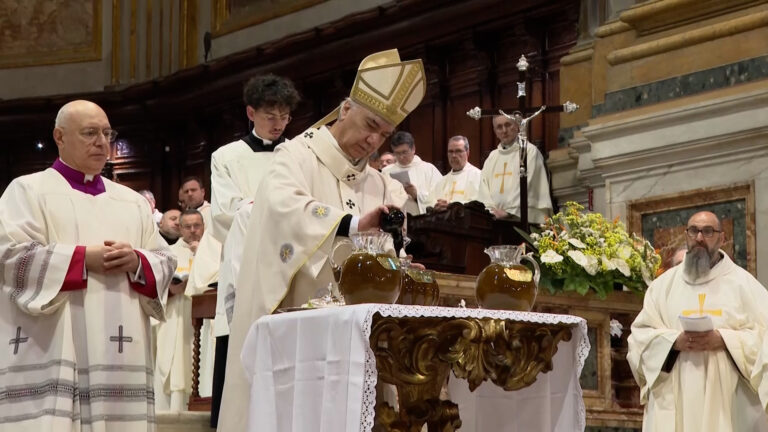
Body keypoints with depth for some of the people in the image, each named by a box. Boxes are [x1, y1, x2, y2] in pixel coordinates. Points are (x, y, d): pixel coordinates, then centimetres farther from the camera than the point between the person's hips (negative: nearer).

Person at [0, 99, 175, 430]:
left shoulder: (132, 202, 21)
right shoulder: (29, 190, 6)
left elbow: (164, 262, 16)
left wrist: (136, 262, -7)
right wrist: (84, 258, -12)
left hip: (117, 356, 5)